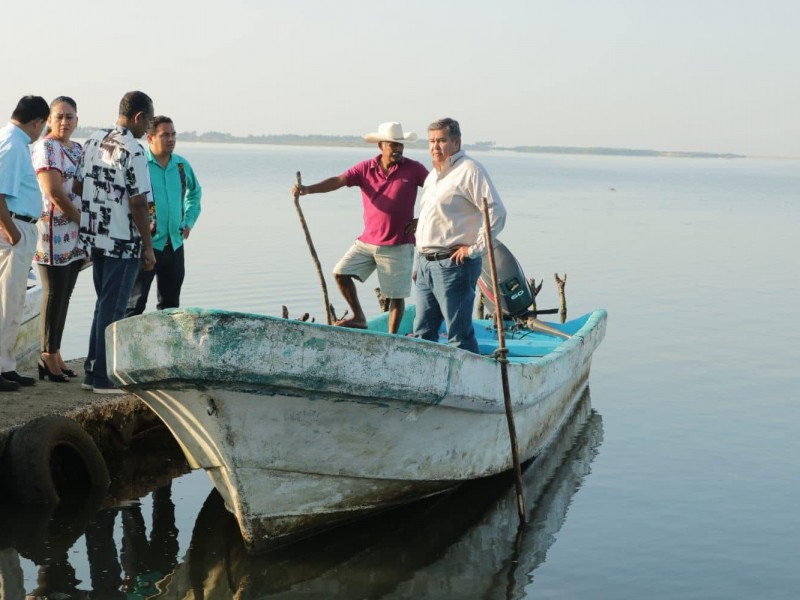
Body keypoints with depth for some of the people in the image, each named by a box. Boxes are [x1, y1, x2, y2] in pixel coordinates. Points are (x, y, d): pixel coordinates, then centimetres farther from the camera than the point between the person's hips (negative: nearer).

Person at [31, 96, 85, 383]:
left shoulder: (78, 149, 16)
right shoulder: (45, 148, -8)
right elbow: (54, 193, -15)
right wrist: (82, 220, -10)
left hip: (76, 234, 7)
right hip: (54, 231, -7)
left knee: (64, 295, 9)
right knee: (54, 294, -5)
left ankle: (54, 355, 15)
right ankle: (49, 357, 2)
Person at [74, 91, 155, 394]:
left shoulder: (92, 141, 7)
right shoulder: (133, 152, -16)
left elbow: (78, 188, 11)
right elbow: (138, 204, -17)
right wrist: (148, 246, -10)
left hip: (94, 237, 8)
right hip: (123, 242, -8)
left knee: (104, 305, 18)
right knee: (113, 310, 0)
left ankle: (92, 370, 21)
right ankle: (104, 377, 6)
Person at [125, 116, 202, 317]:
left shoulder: (182, 165, 8)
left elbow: (195, 192, 27)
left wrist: (189, 221, 15)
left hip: (175, 245, 6)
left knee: (170, 303, 13)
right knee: (136, 303, -3)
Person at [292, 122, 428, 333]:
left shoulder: (413, 169, -5)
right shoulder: (365, 169, 0)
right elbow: (338, 181, -12)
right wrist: (308, 189, -27)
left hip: (398, 245, -3)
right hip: (367, 241, 3)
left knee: (396, 295, 0)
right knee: (341, 272, 0)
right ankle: (358, 318, 16)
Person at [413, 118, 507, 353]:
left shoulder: (469, 170, -9)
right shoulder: (433, 175, 18)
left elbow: (496, 212, -17)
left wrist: (474, 249, -16)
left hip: (453, 265, -9)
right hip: (426, 263, 9)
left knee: (459, 336, -4)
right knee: (423, 333, 13)